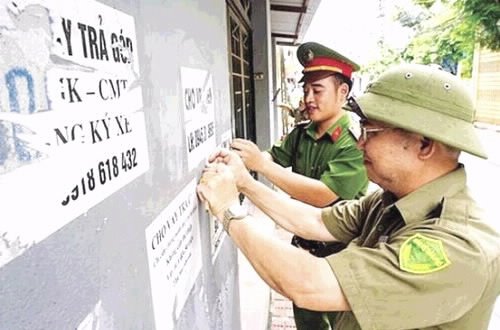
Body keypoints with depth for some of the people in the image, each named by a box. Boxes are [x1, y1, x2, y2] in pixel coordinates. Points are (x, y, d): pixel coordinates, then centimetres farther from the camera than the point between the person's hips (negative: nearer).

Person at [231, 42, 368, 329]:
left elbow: (322, 195, -30)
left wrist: (262, 165, -33)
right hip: (303, 247, 6)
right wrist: (240, 159, -22)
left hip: (339, 255, -5)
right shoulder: (300, 135, -2)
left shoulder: (356, 142, -23)